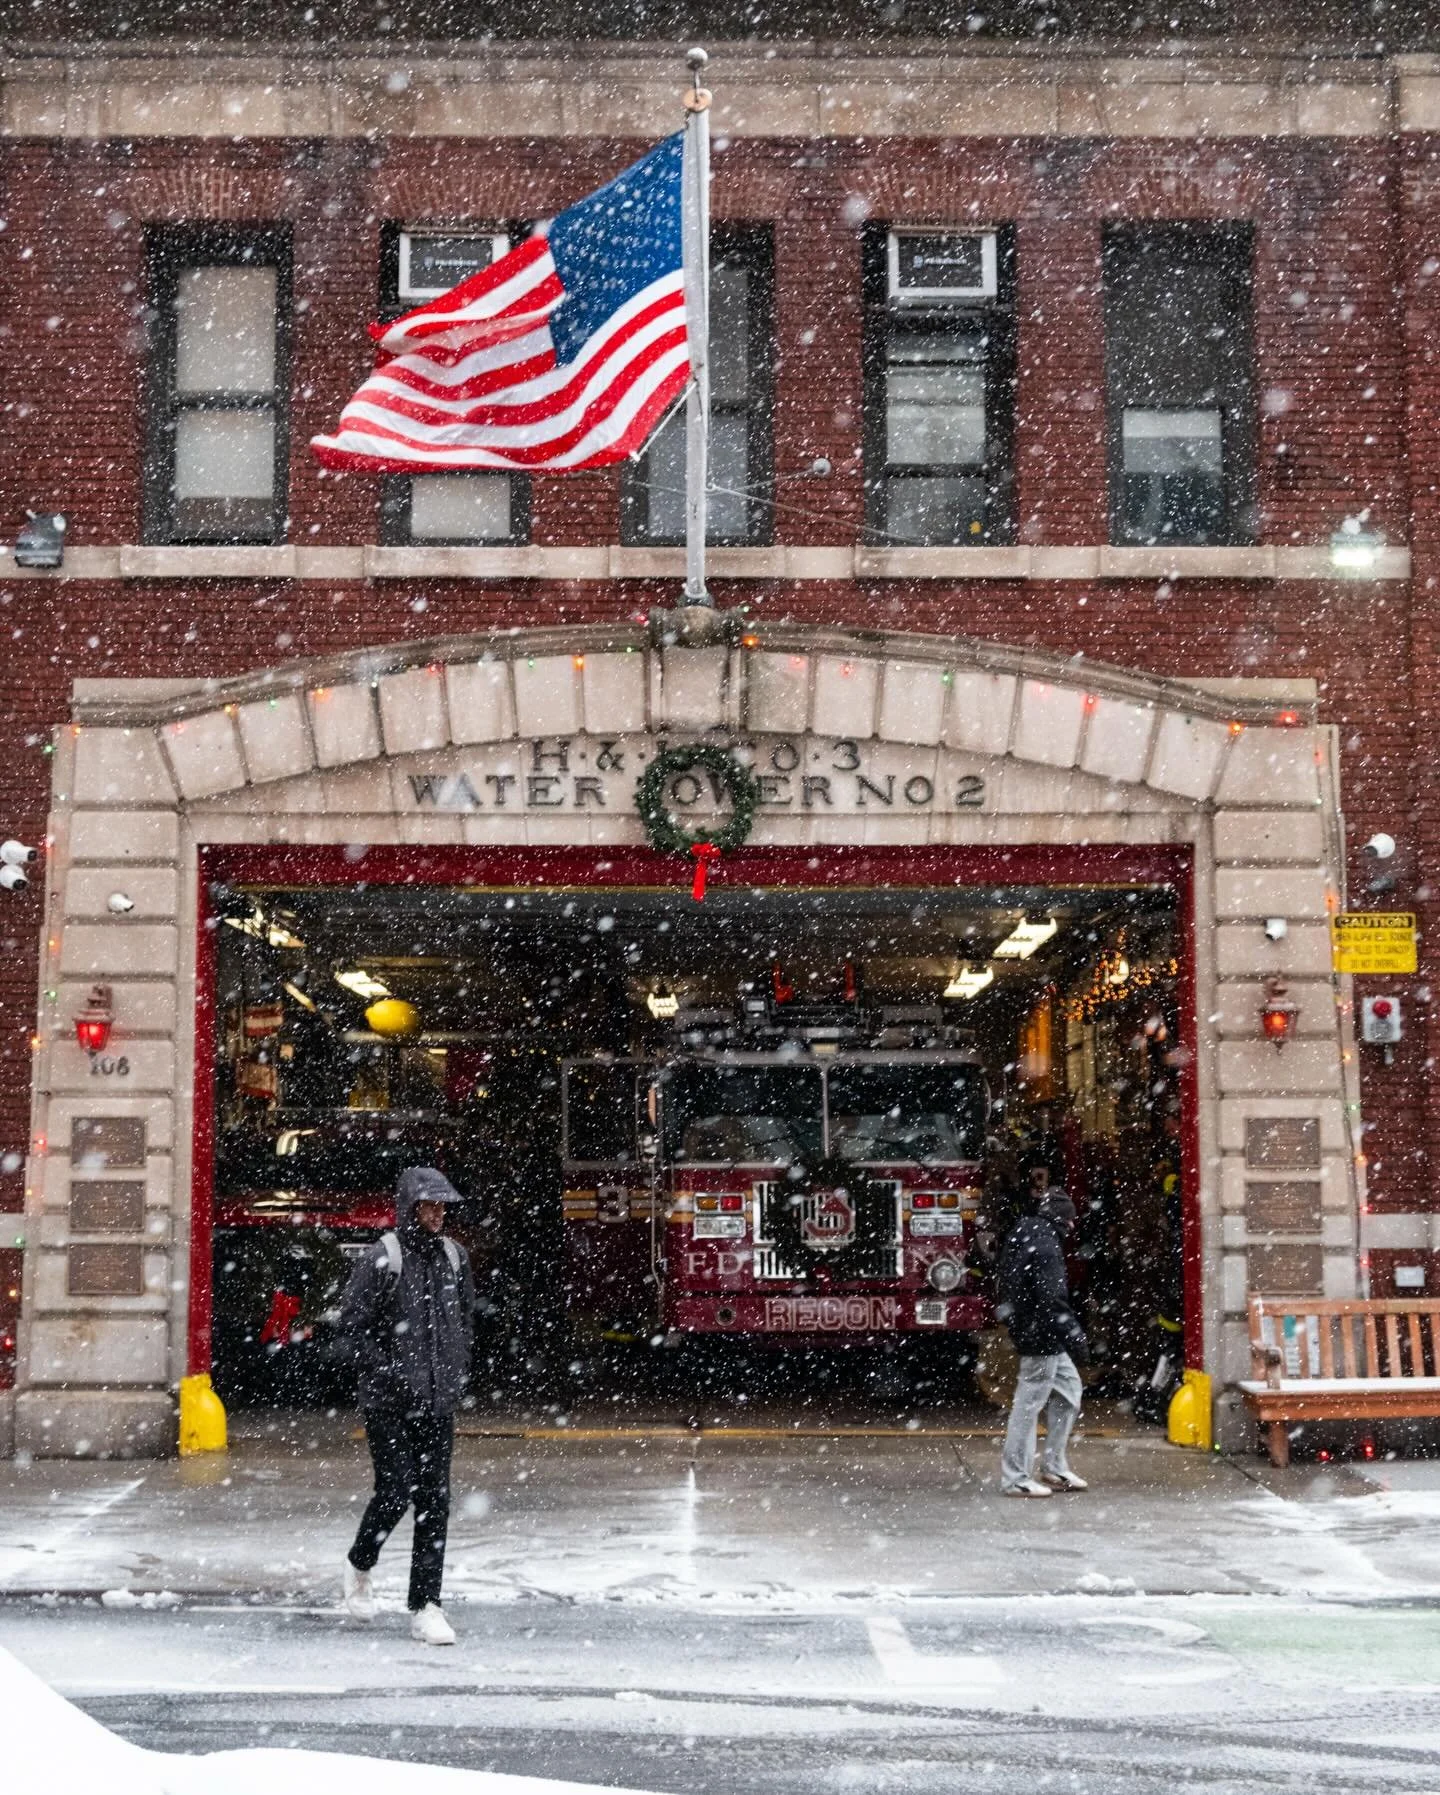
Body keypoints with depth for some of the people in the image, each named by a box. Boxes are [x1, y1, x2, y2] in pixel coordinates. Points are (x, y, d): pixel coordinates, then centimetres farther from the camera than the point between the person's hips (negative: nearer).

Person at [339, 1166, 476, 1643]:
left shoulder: (453, 1256, 8)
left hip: (438, 1403, 5)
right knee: (395, 1492, -6)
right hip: (389, 1404, -5)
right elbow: (352, 1323, -10)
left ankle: (426, 1608, 7)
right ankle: (360, 1565, 24)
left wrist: (459, 1370, 11)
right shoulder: (383, 1259, -10)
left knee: (435, 1501, 3)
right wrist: (386, 1373, -14)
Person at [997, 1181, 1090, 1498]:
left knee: (1068, 1388, 18)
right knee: (1029, 1404, -3)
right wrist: (1075, 1340, -21)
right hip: (1041, 1334, -10)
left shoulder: (1027, 1237, 11)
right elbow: (1053, 1300, -25)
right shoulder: (1045, 1246, -19)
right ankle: (1015, 1479, 4)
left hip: (1041, 1333, 10)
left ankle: (1054, 1468, 24)